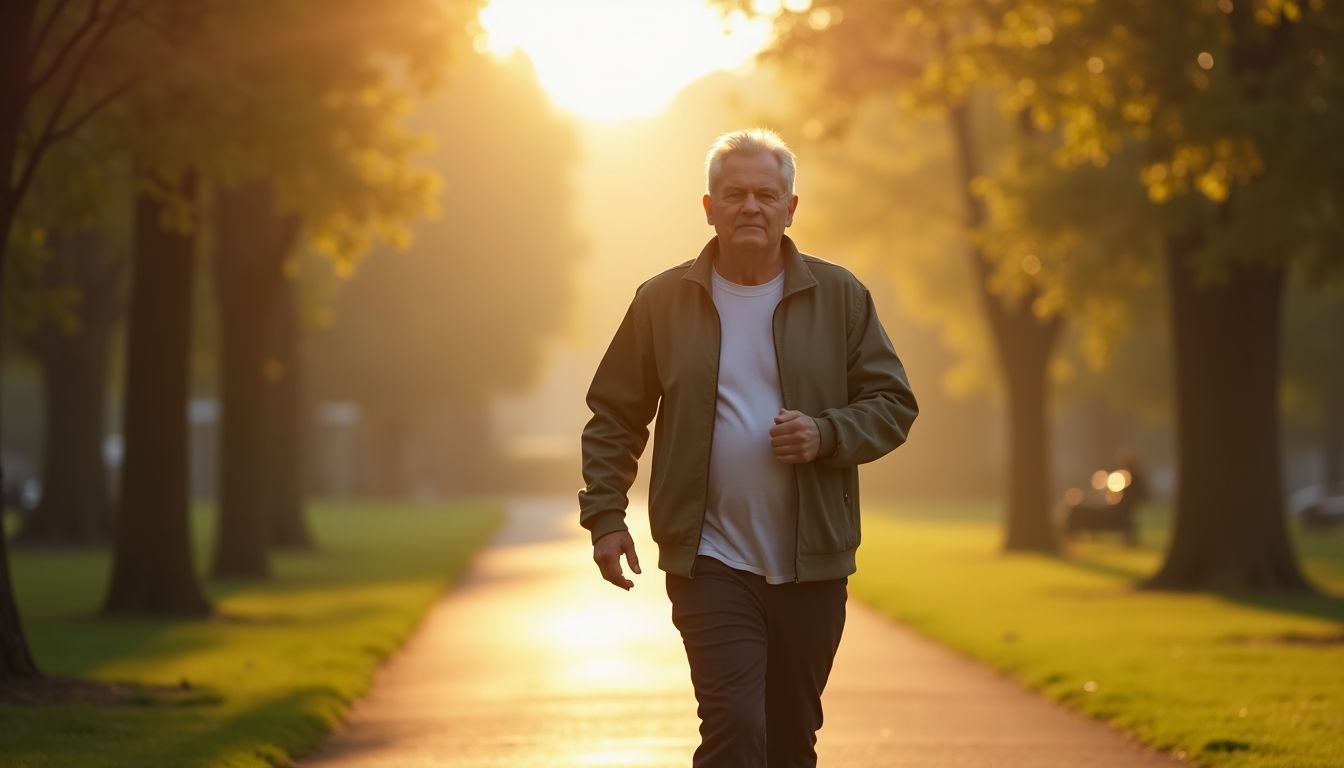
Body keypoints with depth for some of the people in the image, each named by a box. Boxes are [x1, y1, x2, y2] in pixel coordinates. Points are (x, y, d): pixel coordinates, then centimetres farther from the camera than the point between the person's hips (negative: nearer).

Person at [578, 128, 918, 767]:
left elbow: (893, 403, 5)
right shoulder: (663, 301, 3)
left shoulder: (839, 297, 4)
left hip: (812, 565, 2)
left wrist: (826, 434, -13)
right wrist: (604, 515, -1)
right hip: (710, 562, -2)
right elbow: (614, 418, 8)